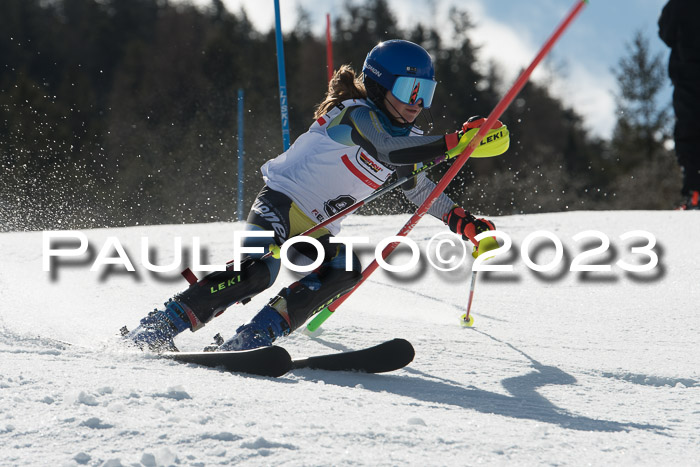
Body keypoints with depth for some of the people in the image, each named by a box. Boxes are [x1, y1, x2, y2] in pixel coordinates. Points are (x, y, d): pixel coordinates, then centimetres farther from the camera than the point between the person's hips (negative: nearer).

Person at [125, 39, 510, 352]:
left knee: (345, 271, -21)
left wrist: (463, 223, 13)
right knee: (259, 270, -31)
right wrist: (455, 143, -40)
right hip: (282, 201, -8)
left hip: (316, 231, 8)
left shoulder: (404, 136, 13)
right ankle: (156, 329, -23)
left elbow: (423, 190, 26)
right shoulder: (358, 114, -14)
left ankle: (250, 341, -24)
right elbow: (388, 150, -34)